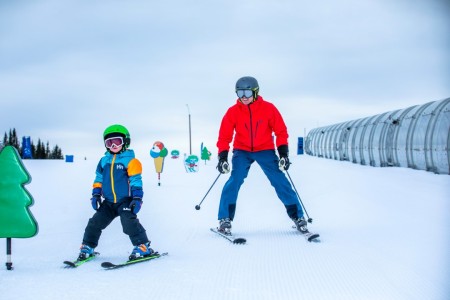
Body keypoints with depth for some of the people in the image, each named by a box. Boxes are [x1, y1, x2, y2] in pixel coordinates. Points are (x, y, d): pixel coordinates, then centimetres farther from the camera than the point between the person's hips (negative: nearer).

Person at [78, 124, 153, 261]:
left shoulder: (130, 161, -7)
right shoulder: (104, 161, 9)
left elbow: (136, 181, -10)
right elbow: (98, 179, 17)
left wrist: (137, 199, -16)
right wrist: (96, 195, 7)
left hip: (125, 201, -6)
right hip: (108, 202, 6)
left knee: (129, 222, -23)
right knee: (95, 223, 4)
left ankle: (143, 247, -15)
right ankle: (87, 247, 18)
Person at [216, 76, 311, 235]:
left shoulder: (268, 108, -11)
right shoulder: (233, 112, -10)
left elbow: (281, 131, -5)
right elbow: (224, 136, -5)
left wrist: (283, 153, -12)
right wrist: (222, 157, -15)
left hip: (265, 150, 0)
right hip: (242, 151, 0)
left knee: (280, 181, -8)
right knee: (234, 181, -20)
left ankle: (298, 217, 4)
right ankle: (225, 219, -9)